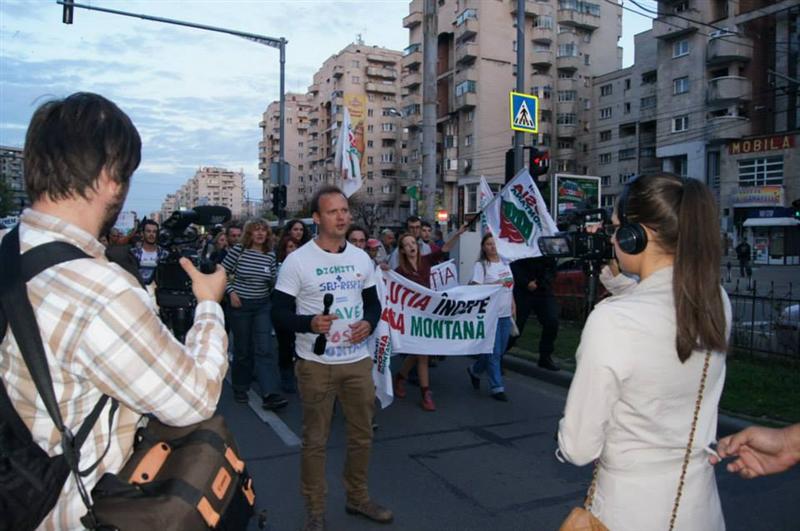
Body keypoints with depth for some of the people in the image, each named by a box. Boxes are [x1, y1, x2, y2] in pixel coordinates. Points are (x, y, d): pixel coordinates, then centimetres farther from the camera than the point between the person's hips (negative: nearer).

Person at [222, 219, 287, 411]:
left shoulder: (270, 254, 1)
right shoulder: (238, 250, -7)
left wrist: (272, 280, -11)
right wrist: (231, 292, -11)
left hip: (263, 305, 2)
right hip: (240, 305, -2)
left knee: (265, 349, -7)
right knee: (242, 349, 7)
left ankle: (270, 394, -11)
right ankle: (240, 389, 27)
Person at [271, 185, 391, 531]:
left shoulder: (362, 258, 5)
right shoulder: (297, 261, -10)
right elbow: (279, 312, -9)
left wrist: (369, 323, -8)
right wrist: (309, 323, -27)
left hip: (358, 361, 5)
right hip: (316, 364, -4)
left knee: (362, 434, 16)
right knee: (315, 440, 8)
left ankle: (358, 498, 36)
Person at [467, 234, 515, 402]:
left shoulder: (504, 262, 13)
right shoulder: (480, 265, -7)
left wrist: (513, 306, 16)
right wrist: (494, 284, -24)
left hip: (505, 314, 7)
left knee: (500, 350, 13)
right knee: (494, 352, -2)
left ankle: (475, 370, 35)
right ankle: (497, 387, 9)